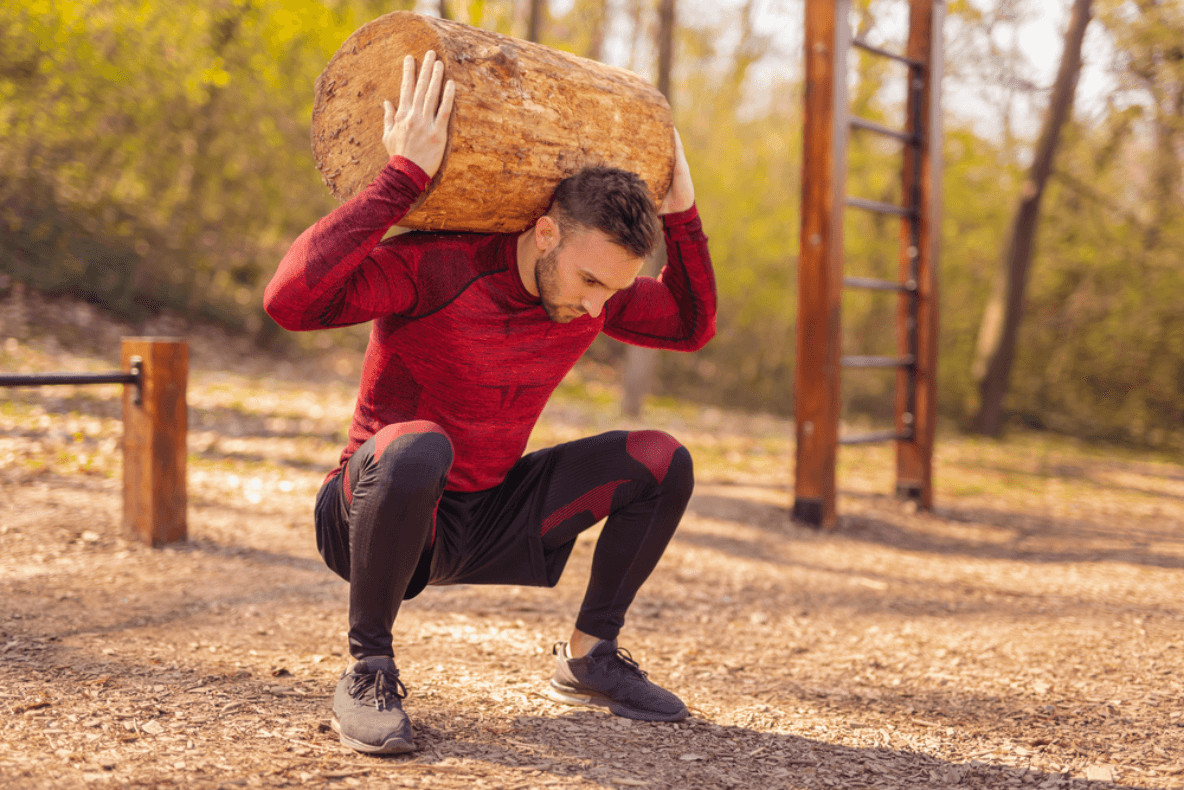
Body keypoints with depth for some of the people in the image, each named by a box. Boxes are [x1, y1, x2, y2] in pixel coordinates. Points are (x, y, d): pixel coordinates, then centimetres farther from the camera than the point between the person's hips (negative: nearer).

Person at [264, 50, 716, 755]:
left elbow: (692, 326, 12)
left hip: (491, 522, 6)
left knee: (662, 459, -5)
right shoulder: (434, 265, -26)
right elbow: (290, 299, -41)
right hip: (374, 518, -6)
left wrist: (681, 214, -3)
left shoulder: (593, 287, -4)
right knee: (419, 448, -42)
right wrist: (405, 176, -41)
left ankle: (590, 657, 9)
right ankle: (368, 669, -20)